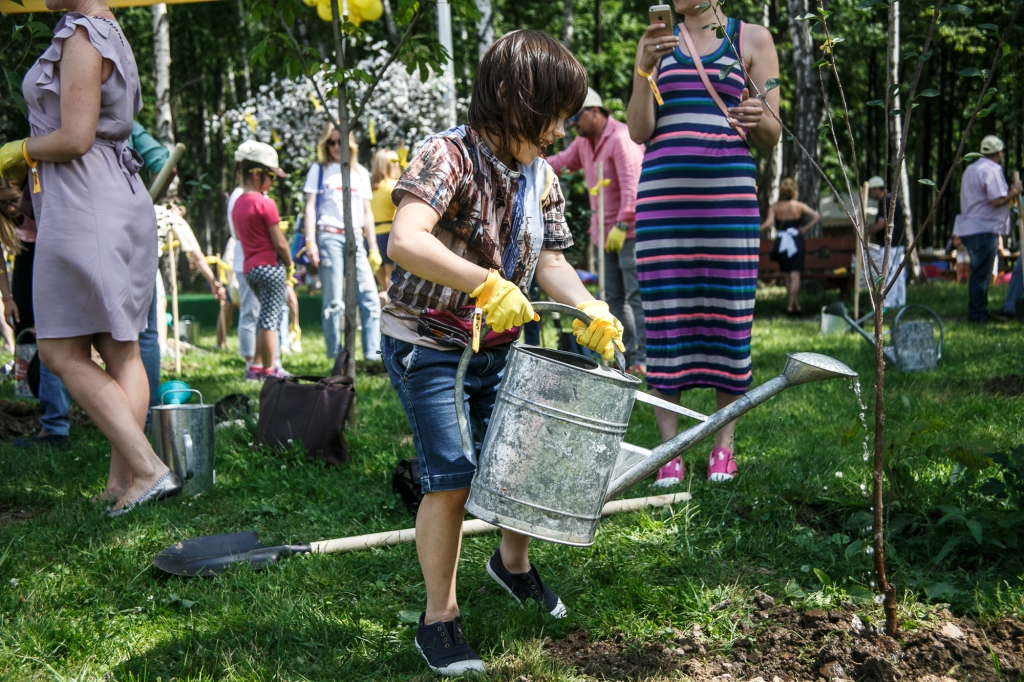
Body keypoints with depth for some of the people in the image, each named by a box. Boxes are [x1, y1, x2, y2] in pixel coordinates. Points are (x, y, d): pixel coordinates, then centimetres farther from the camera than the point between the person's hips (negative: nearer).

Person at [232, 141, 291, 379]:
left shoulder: (238, 204, 11)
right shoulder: (265, 203, -14)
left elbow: (240, 236, 13)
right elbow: (279, 243, -14)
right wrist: (289, 263, 2)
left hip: (249, 267, 8)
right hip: (270, 266, -8)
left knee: (265, 316, 18)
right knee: (271, 318, -2)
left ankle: (257, 364, 19)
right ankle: (269, 369, 3)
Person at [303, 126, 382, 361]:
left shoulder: (361, 173, 17)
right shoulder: (319, 169, 8)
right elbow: (310, 207, 3)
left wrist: (373, 247, 13)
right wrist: (310, 242, -8)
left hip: (355, 239, 3)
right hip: (329, 238, -3)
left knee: (370, 297, -7)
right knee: (334, 302, -4)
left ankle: (373, 353, -5)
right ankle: (336, 356, 1)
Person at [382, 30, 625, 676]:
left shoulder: (542, 176, 4)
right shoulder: (450, 155, -20)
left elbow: (549, 260, 5)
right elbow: (405, 242, -35)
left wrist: (592, 311, -13)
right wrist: (486, 283, -39)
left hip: (499, 346, 7)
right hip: (428, 345, -7)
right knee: (452, 478, -10)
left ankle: (513, 560, 39)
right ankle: (440, 618, 7)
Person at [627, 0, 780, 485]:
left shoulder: (752, 39, 8)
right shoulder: (656, 42, 14)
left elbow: (771, 138, 6)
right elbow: (638, 131, 4)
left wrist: (758, 119, -17)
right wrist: (645, 68, -10)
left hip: (728, 192, -1)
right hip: (662, 192, 1)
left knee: (728, 310, 0)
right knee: (664, 314, -1)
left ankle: (724, 444, 11)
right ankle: (669, 448, 7)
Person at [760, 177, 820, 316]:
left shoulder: (774, 207, -3)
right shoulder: (799, 205, -3)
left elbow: (768, 223, -16)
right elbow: (817, 217, -9)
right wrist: (804, 229, -3)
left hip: (781, 242, 2)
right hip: (796, 241, -2)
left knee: (787, 274, 14)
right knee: (795, 274, -4)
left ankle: (796, 305, 18)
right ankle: (791, 305, -13)